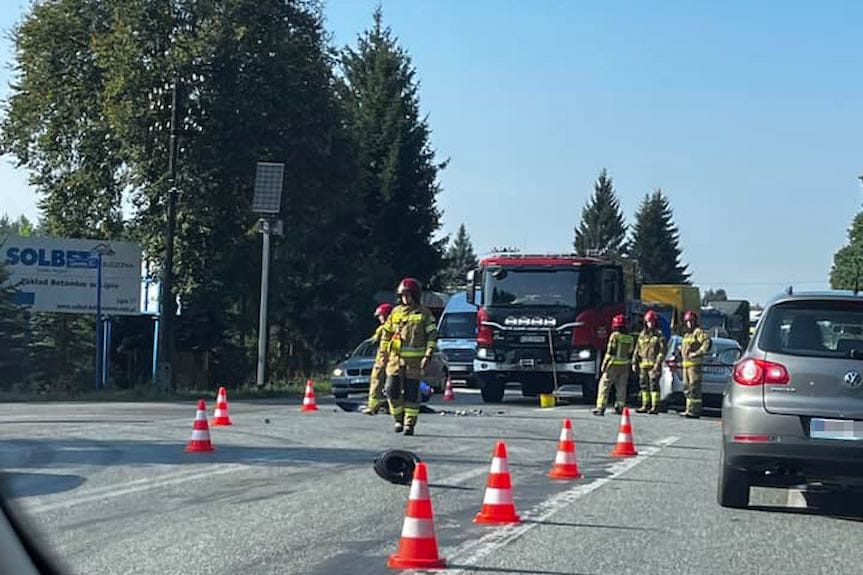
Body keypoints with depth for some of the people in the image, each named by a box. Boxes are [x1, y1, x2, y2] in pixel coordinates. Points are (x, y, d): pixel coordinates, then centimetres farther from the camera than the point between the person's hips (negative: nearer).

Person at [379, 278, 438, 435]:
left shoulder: (424, 313, 2)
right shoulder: (396, 312, 13)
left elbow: (432, 335, 0)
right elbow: (386, 333, 19)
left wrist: (428, 356, -9)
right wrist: (384, 353, 11)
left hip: (415, 360, -3)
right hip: (396, 358, 3)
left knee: (411, 393, -2)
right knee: (392, 390, -3)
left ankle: (410, 424, 4)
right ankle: (399, 419, 16)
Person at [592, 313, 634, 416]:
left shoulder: (614, 336, -11)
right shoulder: (629, 338, 9)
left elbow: (610, 352, -13)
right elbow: (630, 353, 12)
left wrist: (604, 364, -8)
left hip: (613, 365, -6)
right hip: (625, 365, 6)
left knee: (604, 385, -2)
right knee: (621, 387, 11)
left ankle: (600, 408, -9)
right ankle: (619, 408, 12)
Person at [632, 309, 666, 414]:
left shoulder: (659, 335, 0)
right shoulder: (642, 335, 16)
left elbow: (662, 350, -7)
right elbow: (637, 350, 18)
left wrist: (658, 363, -16)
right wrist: (634, 363, 11)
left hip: (653, 365, -6)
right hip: (643, 364, 6)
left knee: (654, 385, -9)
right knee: (644, 385, 8)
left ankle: (655, 406, -8)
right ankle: (645, 406, 14)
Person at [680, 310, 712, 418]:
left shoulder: (699, 331, -5)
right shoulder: (686, 334, 22)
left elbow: (707, 342, -19)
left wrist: (697, 353, -21)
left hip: (694, 363, -10)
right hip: (686, 364, 10)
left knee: (694, 387, -11)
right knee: (686, 387, 10)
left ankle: (695, 411, -12)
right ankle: (689, 410, 15)